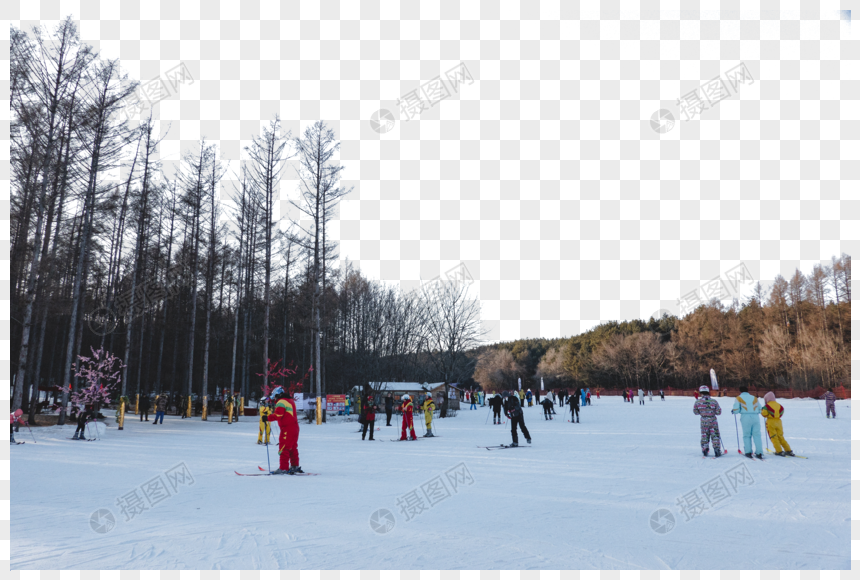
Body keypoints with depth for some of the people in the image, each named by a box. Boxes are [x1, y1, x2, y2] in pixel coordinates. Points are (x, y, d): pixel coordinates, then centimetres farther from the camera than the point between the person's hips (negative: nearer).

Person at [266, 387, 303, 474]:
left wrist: (268, 418, -19)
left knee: (283, 448, -7)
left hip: (287, 429, -10)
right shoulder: (290, 400, 20)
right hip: (294, 427, 10)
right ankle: (295, 466, 25)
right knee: (293, 448, 18)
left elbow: (278, 415, -21)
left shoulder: (281, 402, -10)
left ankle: (283, 468, -8)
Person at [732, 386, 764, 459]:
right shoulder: (754, 398, 18)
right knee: (757, 435, 4)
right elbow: (760, 409, 19)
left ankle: (748, 452, 1)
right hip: (755, 417, 2)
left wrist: (733, 412, 20)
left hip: (745, 417, -2)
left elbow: (736, 409, -1)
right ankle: (758, 452, -1)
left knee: (747, 435, 6)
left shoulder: (738, 398, 8)